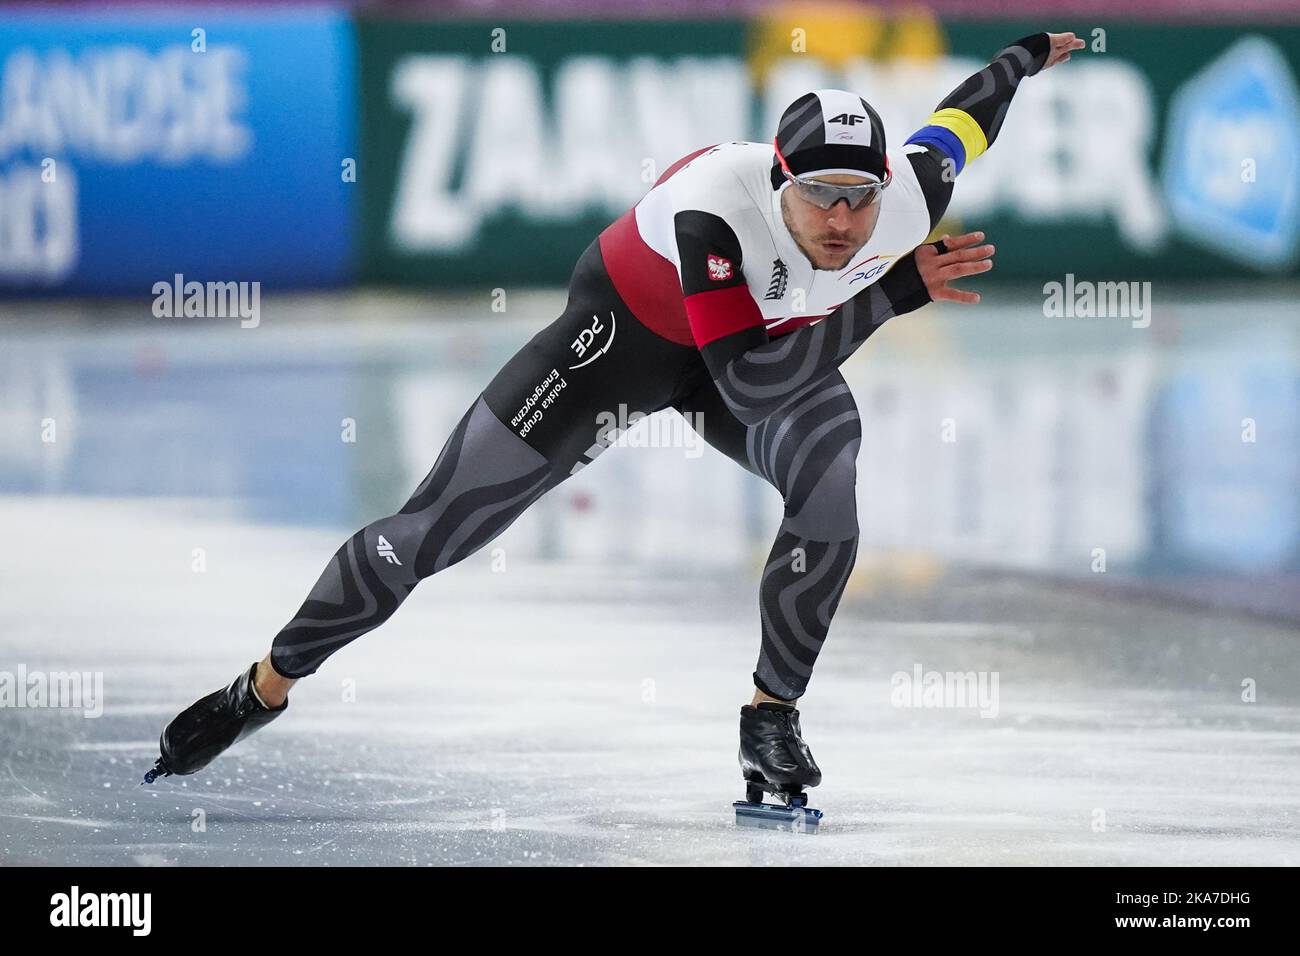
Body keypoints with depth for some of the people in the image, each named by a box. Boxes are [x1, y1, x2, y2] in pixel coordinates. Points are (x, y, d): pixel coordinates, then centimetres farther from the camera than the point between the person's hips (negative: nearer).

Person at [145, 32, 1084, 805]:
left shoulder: (912, 192, -28)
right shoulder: (711, 207, -43)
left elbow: (963, 118, -4)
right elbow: (751, 384, -45)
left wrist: (1027, 56, 18)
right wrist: (895, 291, -45)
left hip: (783, 349, 4)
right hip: (625, 329, -4)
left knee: (836, 482, -28)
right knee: (432, 530, -6)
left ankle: (773, 716, -7)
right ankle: (266, 686, 13)